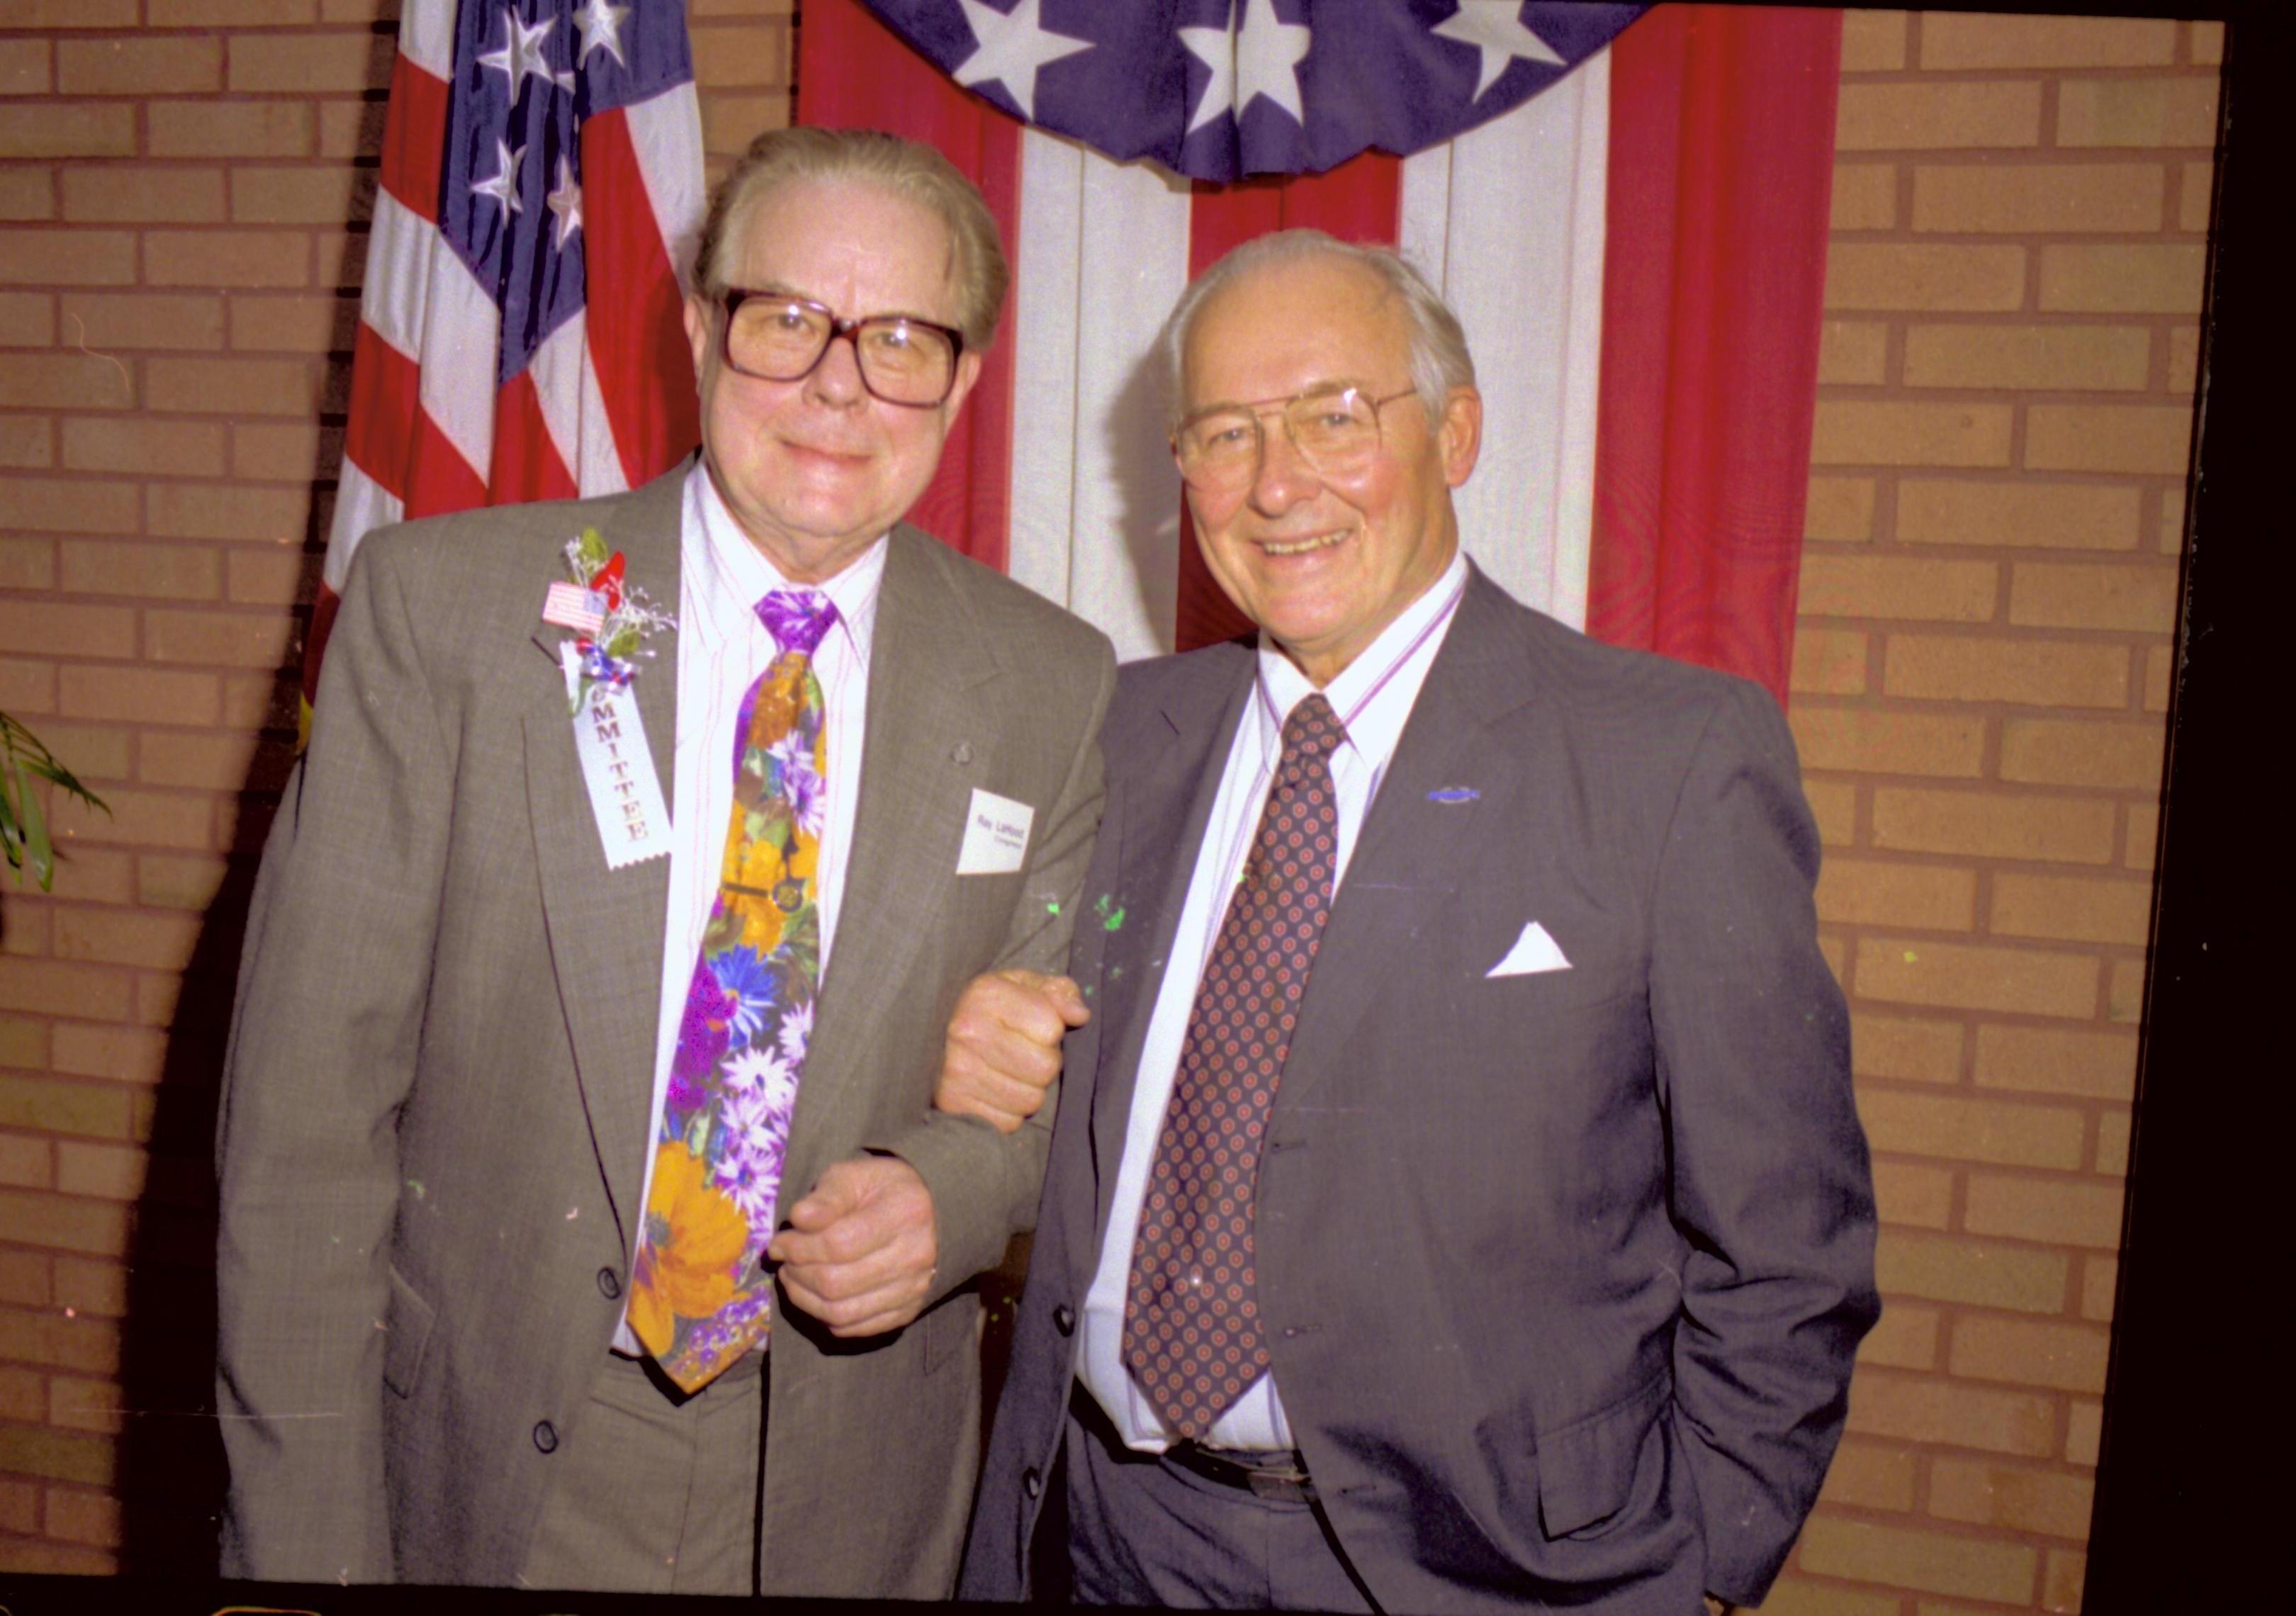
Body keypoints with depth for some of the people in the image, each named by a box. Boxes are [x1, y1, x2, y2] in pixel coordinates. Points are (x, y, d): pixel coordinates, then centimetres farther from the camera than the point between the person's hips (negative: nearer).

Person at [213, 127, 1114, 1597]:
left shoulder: (1055, 689, -3)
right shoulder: (442, 600, -9)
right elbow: (310, 1098, -9)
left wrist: (945, 1195, -16)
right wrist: (306, 1547, -10)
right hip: (481, 1471, -1)